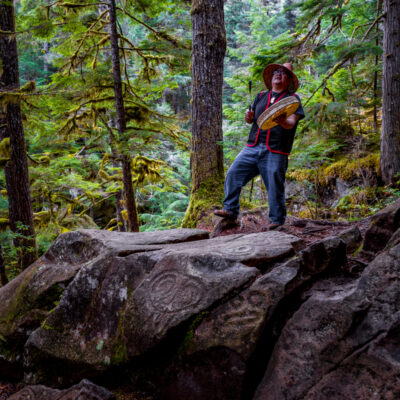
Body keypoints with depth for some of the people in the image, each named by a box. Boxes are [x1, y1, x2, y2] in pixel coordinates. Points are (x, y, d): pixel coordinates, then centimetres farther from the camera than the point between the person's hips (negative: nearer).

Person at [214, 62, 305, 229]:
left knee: (275, 187, -4)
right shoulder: (261, 96, 20)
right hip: (253, 147, 5)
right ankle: (230, 209, 3)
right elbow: (252, 119, 19)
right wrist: (249, 117, -5)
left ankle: (277, 220, 11)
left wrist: (283, 122, -32)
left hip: (275, 152, -4)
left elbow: (291, 122, -9)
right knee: (233, 173, -6)